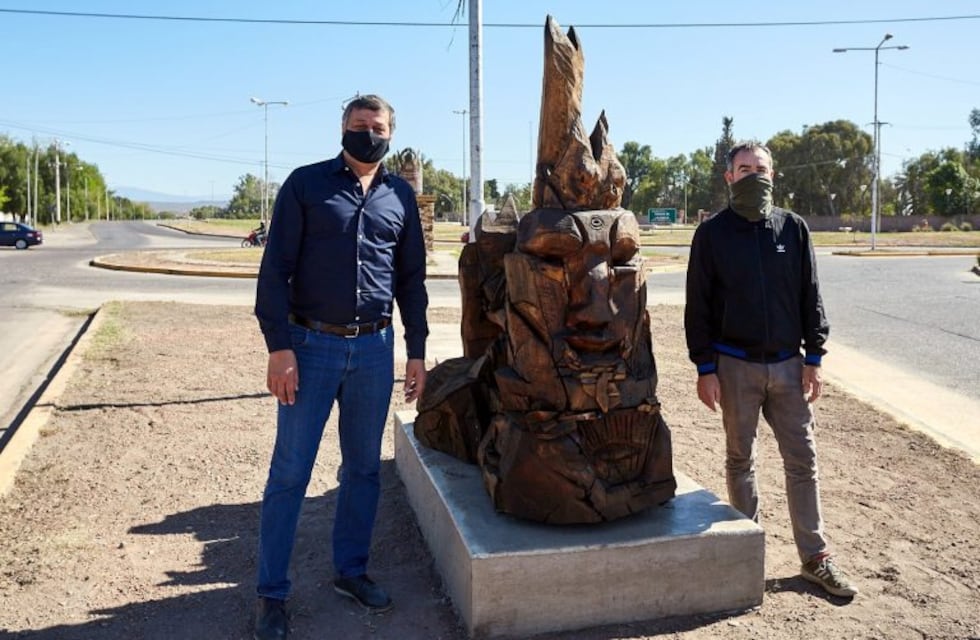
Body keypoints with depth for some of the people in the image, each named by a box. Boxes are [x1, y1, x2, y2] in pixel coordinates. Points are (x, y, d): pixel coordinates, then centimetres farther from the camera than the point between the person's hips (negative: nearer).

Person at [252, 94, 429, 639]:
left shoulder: (401, 196, 10)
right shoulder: (306, 184, 0)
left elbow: (411, 278, 13)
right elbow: (276, 269, -5)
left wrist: (417, 352, 9)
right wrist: (279, 346, -12)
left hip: (374, 349, 4)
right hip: (311, 345, -3)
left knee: (364, 467, 12)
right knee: (291, 472, 2)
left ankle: (351, 570, 30)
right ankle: (272, 593, 16)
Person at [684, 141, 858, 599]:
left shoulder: (793, 228, 4)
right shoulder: (712, 233, -2)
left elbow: (810, 297, 7)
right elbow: (698, 306, -3)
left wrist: (814, 358, 2)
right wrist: (705, 368, -7)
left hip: (788, 364, 2)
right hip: (735, 366, -2)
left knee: (802, 460, 6)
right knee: (740, 459, 9)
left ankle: (815, 557, 18)